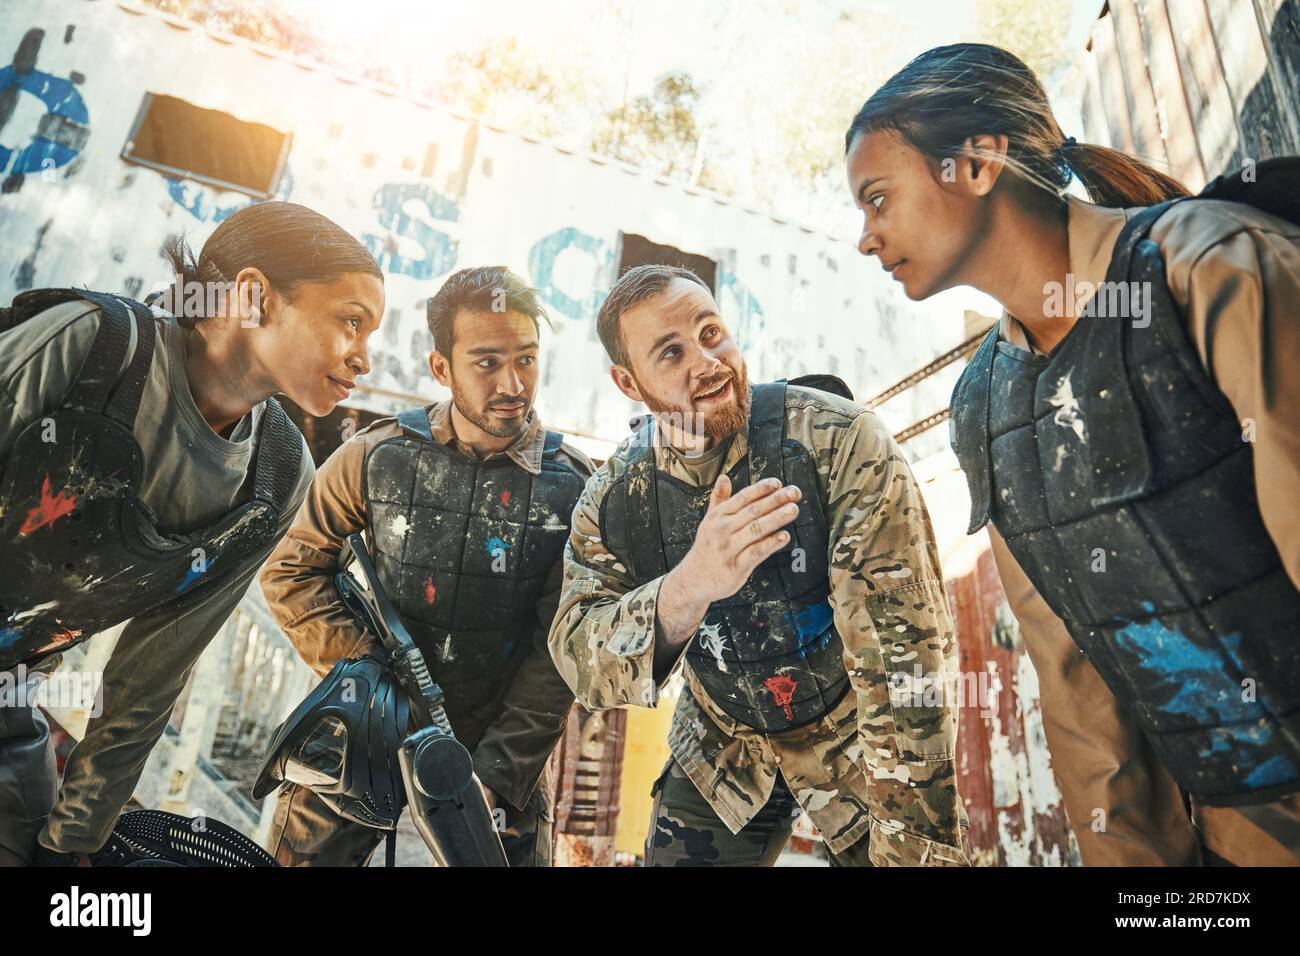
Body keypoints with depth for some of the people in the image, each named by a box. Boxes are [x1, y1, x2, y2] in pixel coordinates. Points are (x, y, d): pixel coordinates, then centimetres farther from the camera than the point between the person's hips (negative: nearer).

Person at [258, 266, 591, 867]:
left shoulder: (573, 485, -11)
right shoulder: (376, 457, -8)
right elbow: (292, 570, 0)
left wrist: (495, 776, -15)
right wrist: (365, 665, -11)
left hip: (502, 743, 0)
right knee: (298, 854, 11)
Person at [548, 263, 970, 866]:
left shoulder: (841, 440, -25)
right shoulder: (610, 496, -12)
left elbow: (902, 654, -27)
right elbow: (581, 663, -21)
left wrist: (914, 848, -29)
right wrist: (688, 587, -41)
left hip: (857, 742, -2)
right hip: (721, 751, 3)